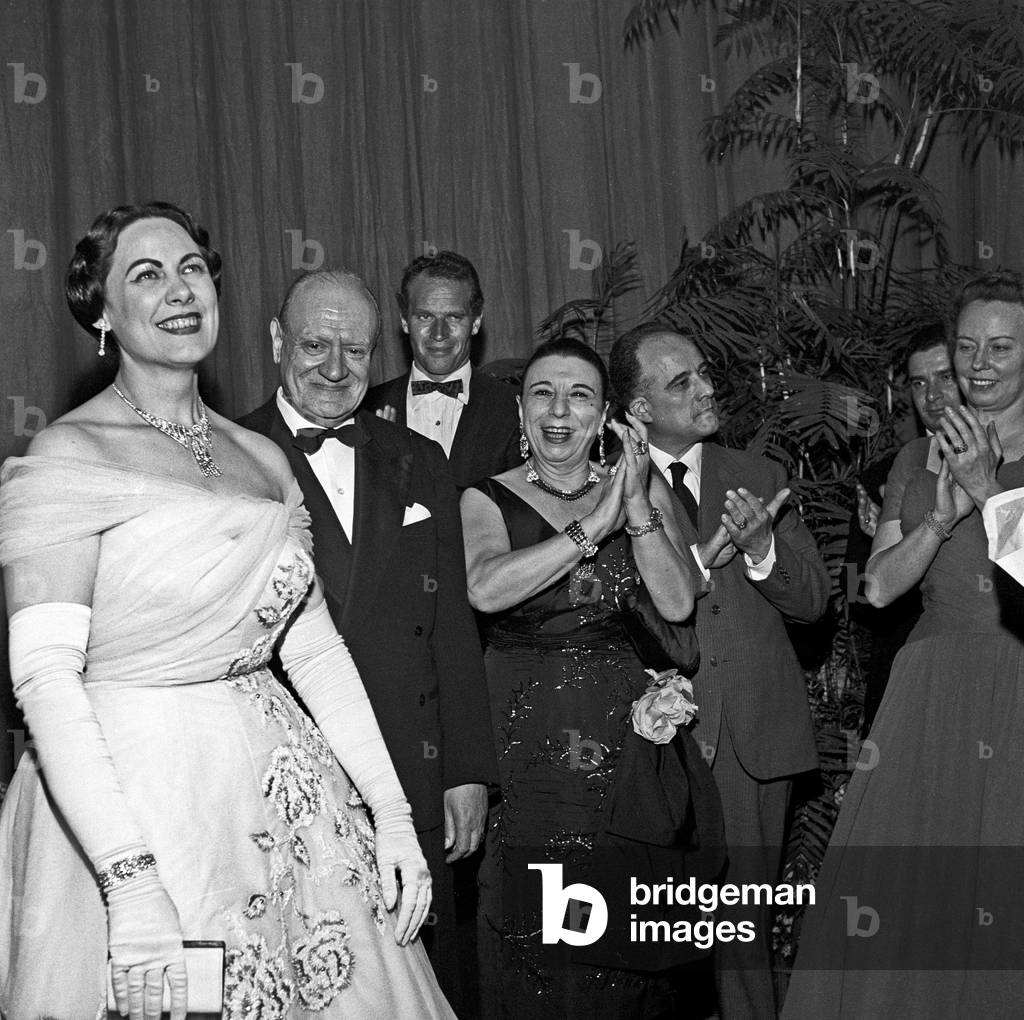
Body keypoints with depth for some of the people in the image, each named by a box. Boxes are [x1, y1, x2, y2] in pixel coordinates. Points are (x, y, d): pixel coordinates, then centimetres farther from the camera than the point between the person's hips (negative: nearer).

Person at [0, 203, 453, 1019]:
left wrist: (391, 812, 4)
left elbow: (315, 646, 11)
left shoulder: (263, 458, 10)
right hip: (131, 786, -6)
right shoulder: (69, 455, -9)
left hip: (281, 791, 6)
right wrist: (131, 883, -27)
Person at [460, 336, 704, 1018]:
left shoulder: (646, 489, 6)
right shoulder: (488, 500, 0)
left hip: (625, 730, 2)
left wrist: (638, 507, -16)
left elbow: (677, 604, -5)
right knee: (532, 954, 3)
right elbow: (486, 589, -21)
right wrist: (595, 524, -22)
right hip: (525, 738, -1)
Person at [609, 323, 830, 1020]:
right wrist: (709, 552, -19)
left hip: (756, 733, 3)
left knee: (744, 921, 10)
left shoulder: (760, 476, 10)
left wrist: (761, 547, -12)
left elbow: (813, 602, 7)